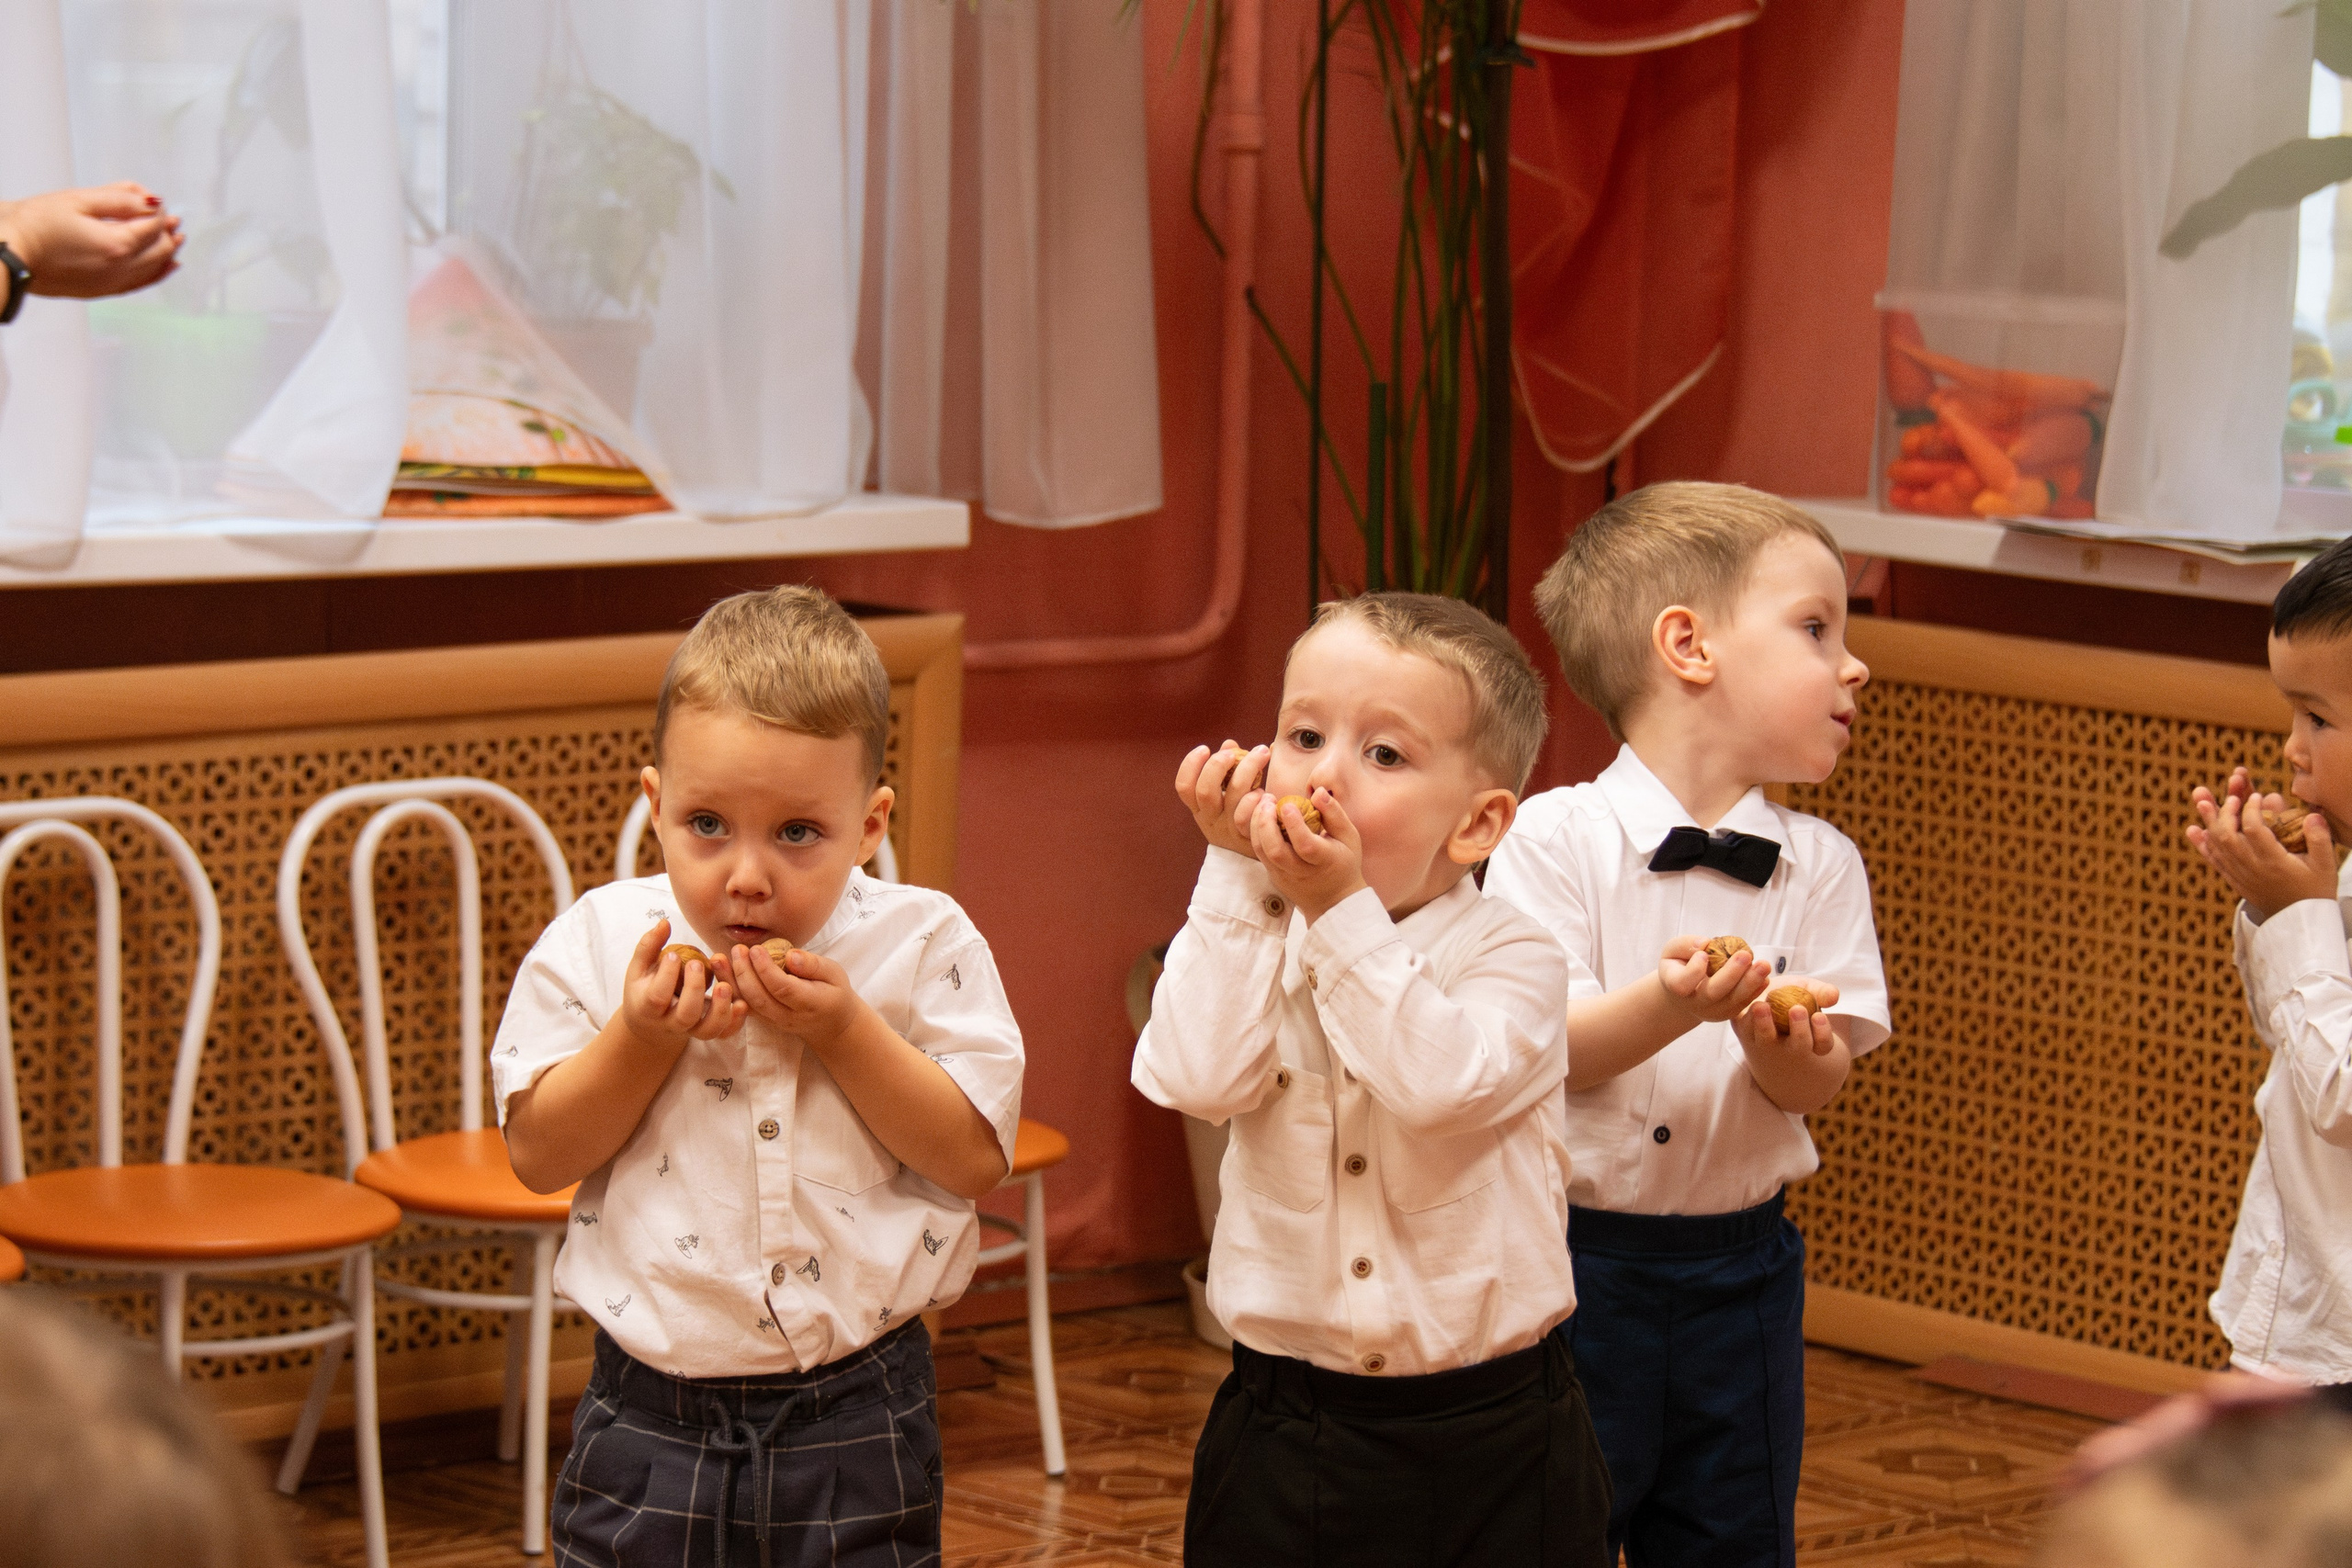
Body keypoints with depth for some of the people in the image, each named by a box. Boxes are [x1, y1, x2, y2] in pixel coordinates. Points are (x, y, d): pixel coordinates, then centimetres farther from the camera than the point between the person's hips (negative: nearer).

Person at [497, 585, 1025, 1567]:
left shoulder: (922, 945, -6)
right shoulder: (598, 942, -3)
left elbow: (977, 1155, -10)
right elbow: (537, 1154, -4)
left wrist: (845, 1031, -19)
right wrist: (642, 1037, -17)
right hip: (654, 1411, 1)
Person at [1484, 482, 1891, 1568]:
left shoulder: (1817, 868, 3)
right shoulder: (1558, 839, -8)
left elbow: (1818, 1083, -4)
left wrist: (1782, 1043, -27)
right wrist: (1673, 1002, -31)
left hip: (1739, 1269, 4)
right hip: (1572, 1260, -4)